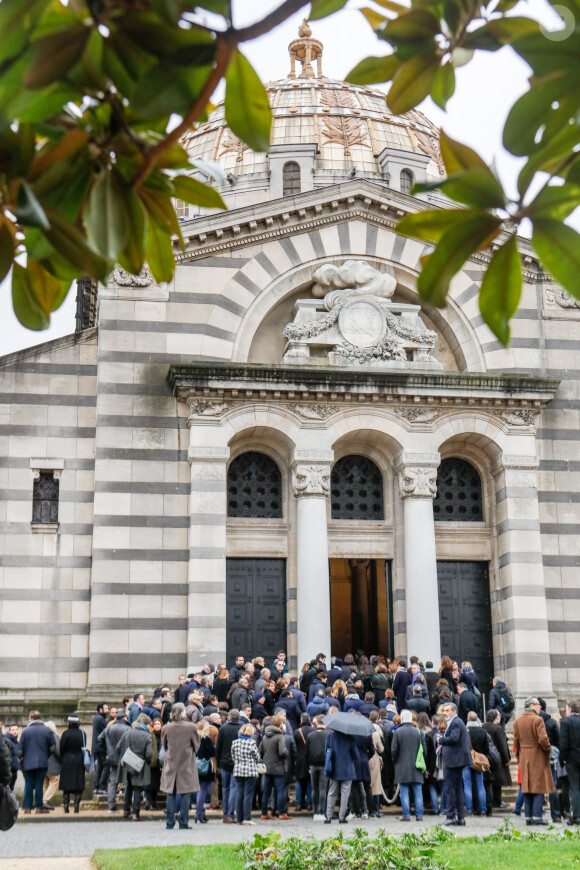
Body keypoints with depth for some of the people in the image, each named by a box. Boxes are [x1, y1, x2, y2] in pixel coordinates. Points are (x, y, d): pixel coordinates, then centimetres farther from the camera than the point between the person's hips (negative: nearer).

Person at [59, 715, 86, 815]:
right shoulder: (82, 734, -2)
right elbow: (84, 748, 4)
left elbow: (61, 748, -6)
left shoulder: (66, 733, -10)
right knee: (79, 785, 5)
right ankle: (77, 805, -1)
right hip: (79, 761, 2)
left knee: (66, 785, 6)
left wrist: (61, 760, 7)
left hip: (67, 761, -2)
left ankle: (66, 806, 4)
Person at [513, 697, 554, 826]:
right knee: (539, 787, -1)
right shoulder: (538, 720, -12)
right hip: (538, 757, -6)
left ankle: (528, 817, 8)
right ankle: (537, 816, -6)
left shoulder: (517, 721, 7)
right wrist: (548, 750, -2)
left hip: (524, 757, 6)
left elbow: (516, 741, 9)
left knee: (527, 786, 9)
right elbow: (543, 739, -19)